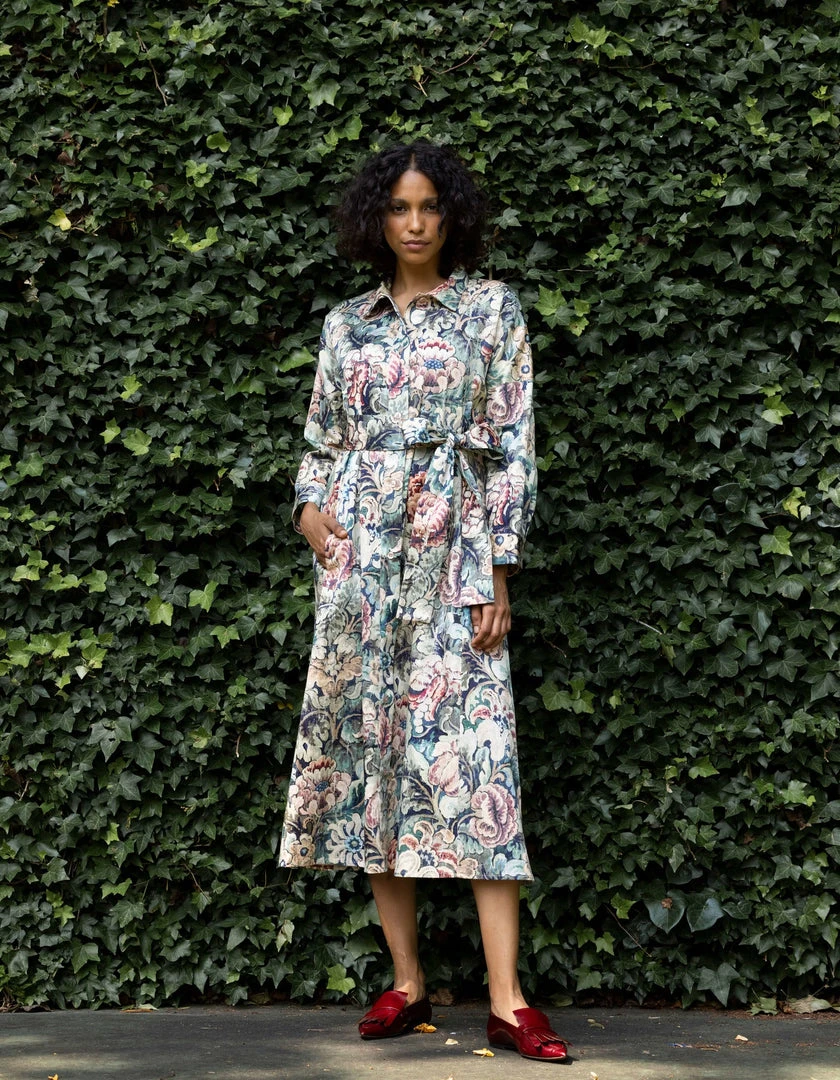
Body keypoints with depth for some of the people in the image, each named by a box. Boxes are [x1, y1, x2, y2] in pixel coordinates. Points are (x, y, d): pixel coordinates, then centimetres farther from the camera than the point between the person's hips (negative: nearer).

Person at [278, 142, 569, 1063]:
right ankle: (406, 981, 9)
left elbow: (512, 445, 1)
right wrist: (309, 506, -3)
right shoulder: (347, 323, 14)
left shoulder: (490, 308, 5)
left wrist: (499, 571, -6)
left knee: (472, 750, -10)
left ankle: (507, 1001, -11)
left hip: (452, 546, -3)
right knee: (366, 743, 0)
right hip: (357, 551, 3)